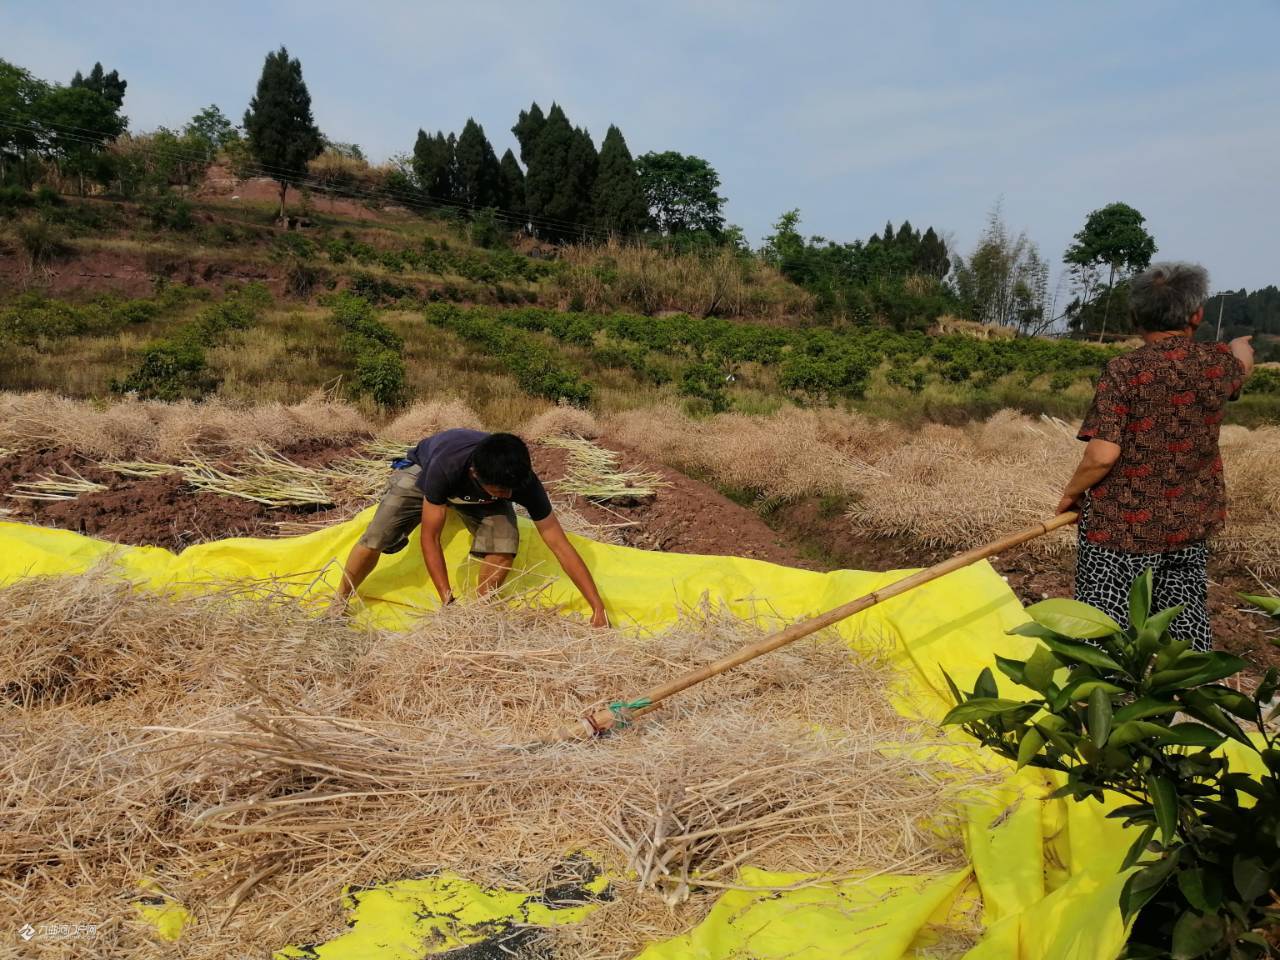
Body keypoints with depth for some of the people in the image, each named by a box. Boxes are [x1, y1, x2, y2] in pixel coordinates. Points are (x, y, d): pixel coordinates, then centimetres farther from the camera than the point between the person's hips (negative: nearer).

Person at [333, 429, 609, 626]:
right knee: (375, 540, -18)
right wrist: (449, 602, -38)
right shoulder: (446, 468, -44)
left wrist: (598, 609, -34)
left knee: (504, 545, -26)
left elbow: (560, 545, -31)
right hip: (421, 471, -1)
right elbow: (430, 539, -34)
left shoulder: (522, 481, -36)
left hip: (478, 498, 2)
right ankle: (338, 604, 11)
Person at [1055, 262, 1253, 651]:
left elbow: (1102, 455, -22)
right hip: (1190, 529, 5)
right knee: (1187, 626, 16)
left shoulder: (1124, 371, -16)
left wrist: (1071, 493, -4)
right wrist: (1240, 346, 52)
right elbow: (1243, 361, 28)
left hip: (1121, 529, -5)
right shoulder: (1216, 365, 0)